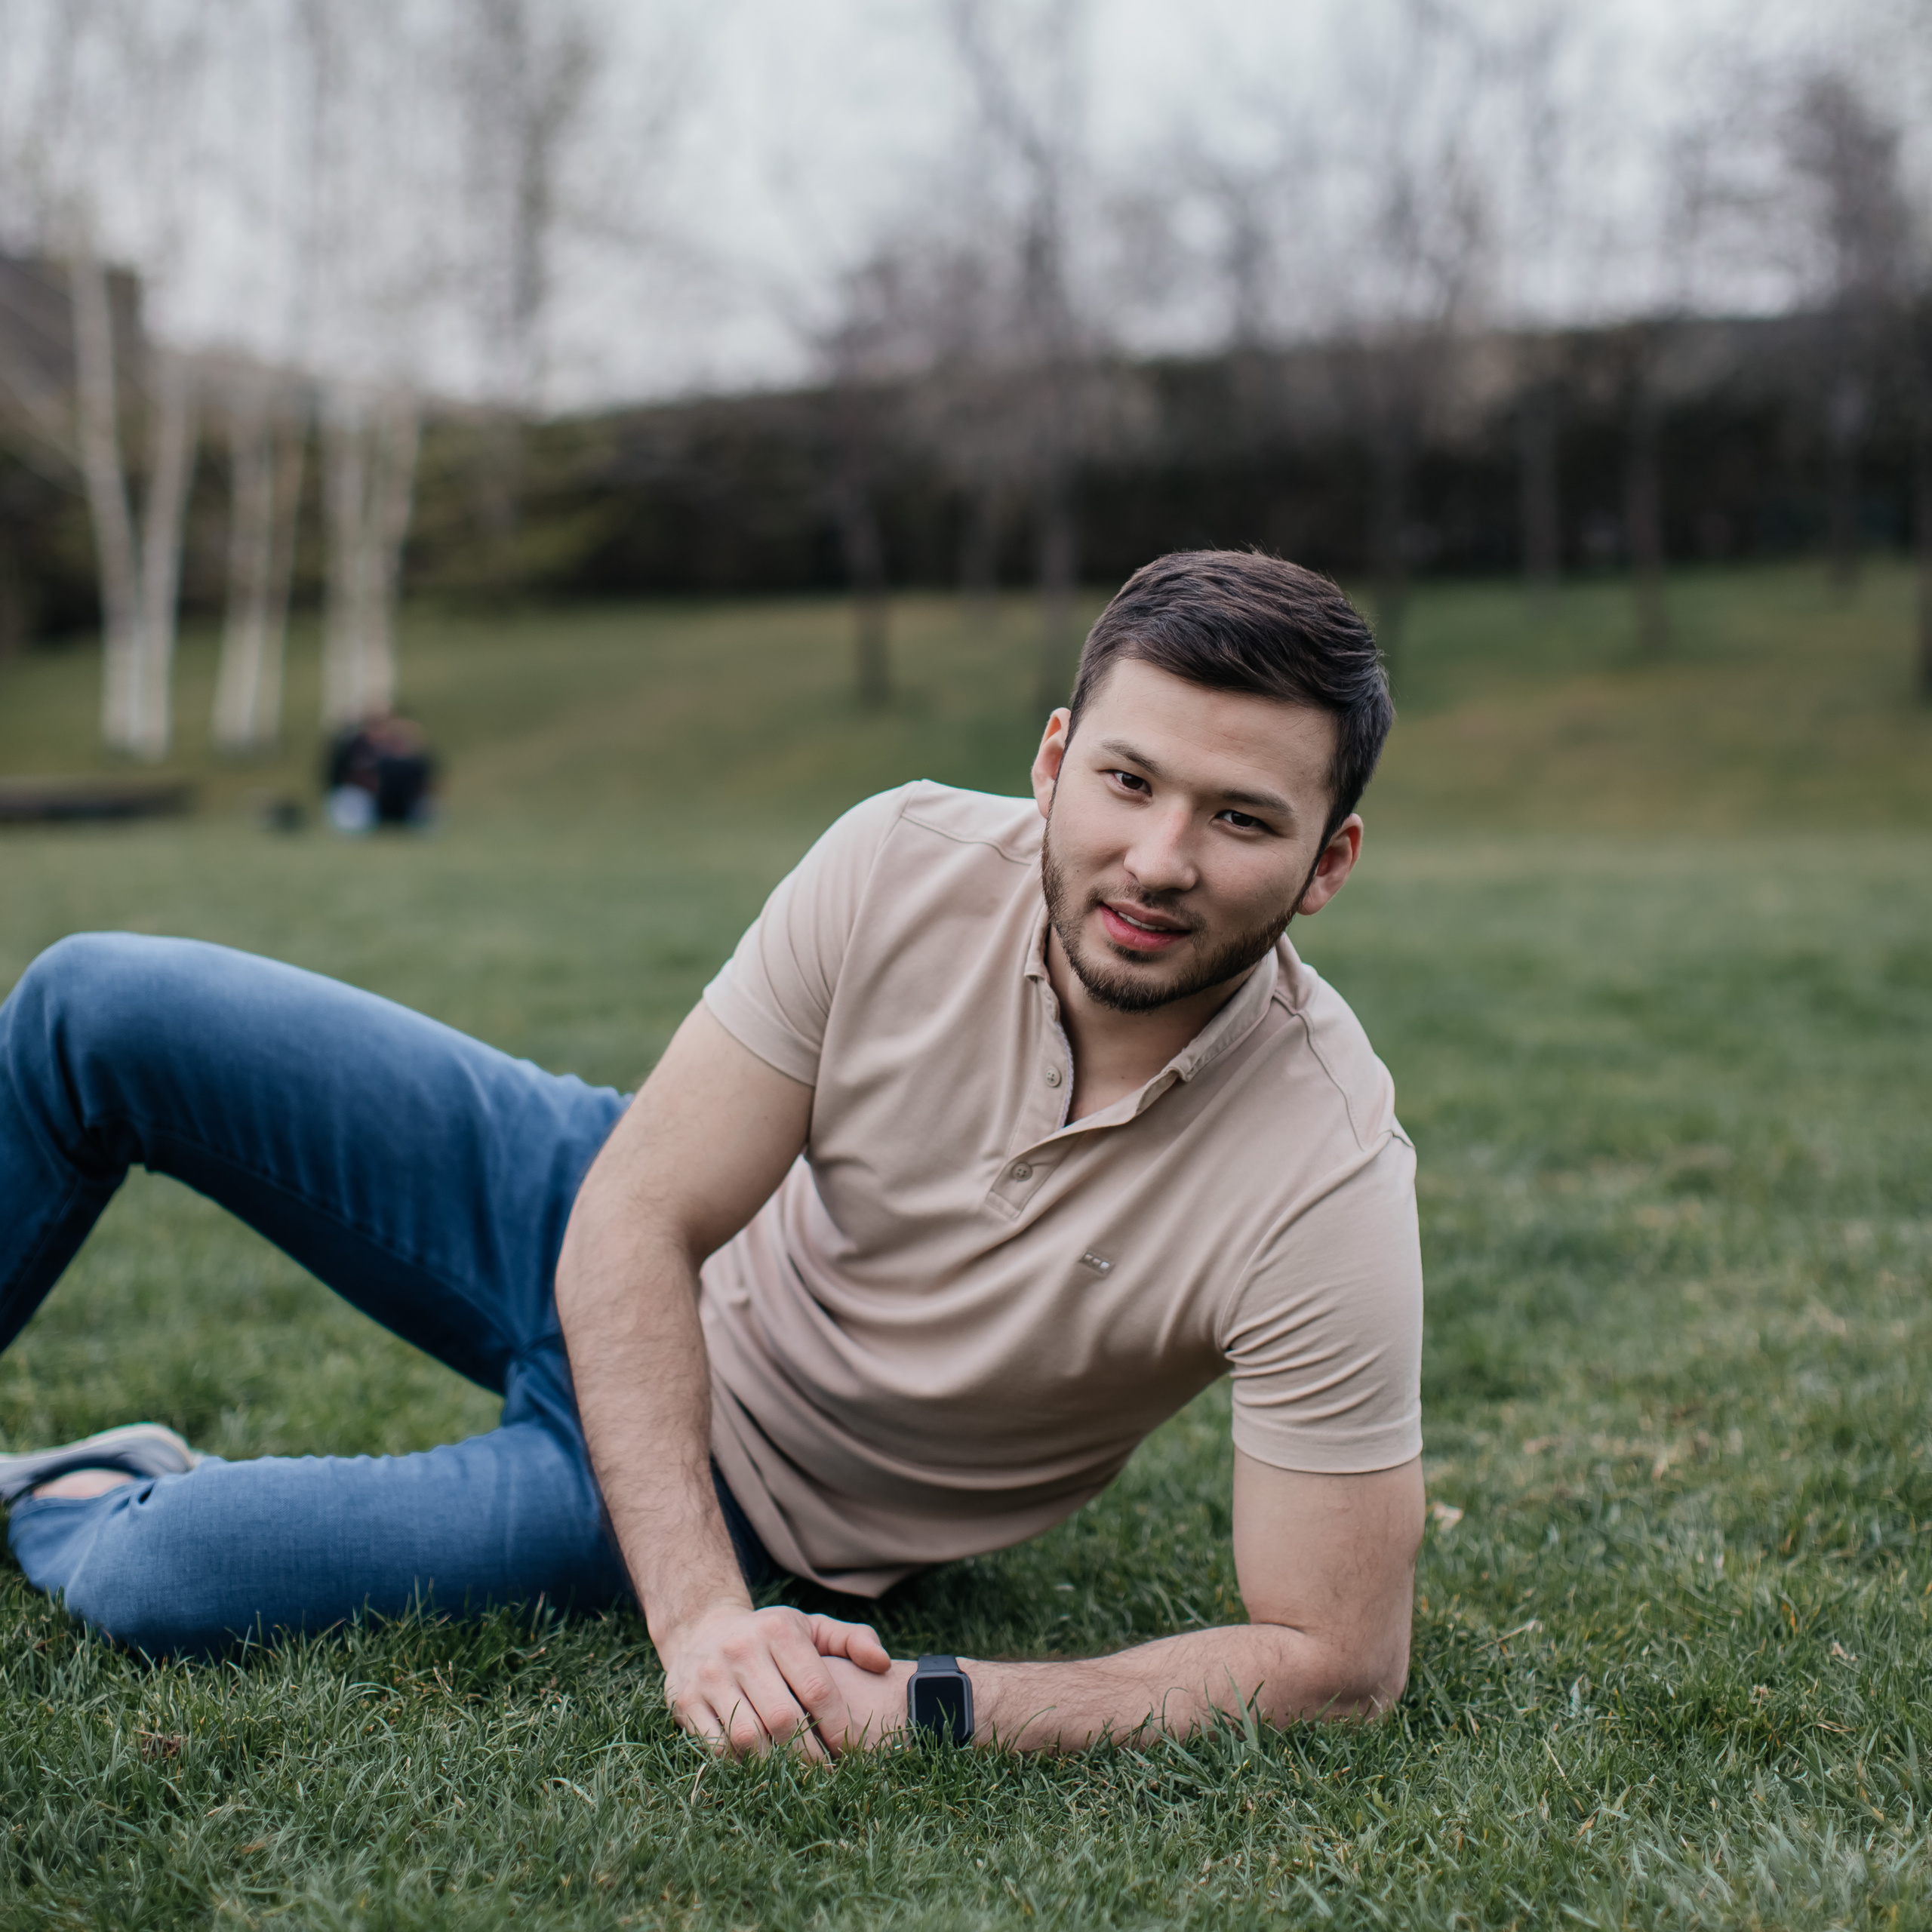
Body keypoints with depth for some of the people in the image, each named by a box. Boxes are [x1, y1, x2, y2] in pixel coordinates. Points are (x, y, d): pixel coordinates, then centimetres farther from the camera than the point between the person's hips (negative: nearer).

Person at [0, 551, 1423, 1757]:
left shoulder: (1327, 1184, -31)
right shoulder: (906, 864, -24)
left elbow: (1339, 1661, -26)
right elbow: (637, 1220, -20)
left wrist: (927, 1710, -34)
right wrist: (699, 1611, -32)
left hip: (761, 1488, -3)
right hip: (617, 1277, 3)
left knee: (148, 1579, -19)